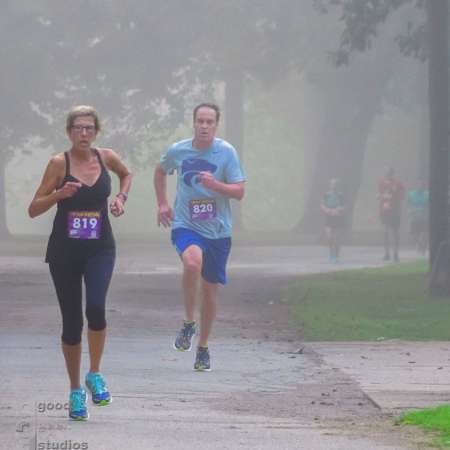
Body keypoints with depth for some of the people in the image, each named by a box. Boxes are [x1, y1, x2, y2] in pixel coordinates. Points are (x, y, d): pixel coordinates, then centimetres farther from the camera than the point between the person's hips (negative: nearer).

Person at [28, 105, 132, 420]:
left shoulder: (106, 157, 0)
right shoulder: (59, 163, -7)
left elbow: (126, 174, 25)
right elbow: (34, 210, -7)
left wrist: (121, 197, 7)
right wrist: (59, 194, -22)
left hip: (100, 249, 1)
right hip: (64, 251, -1)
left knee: (96, 308, -23)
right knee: (72, 321, 4)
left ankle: (95, 374, -1)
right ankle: (76, 391, 21)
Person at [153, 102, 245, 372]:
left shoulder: (227, 152, -7)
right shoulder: (178, 151, -1)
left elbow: (239, 192, -9)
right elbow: (161, 171, 21)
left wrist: (215, 185, -26)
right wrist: (162, 203, 13)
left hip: (218, 230, 1)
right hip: (185, 225, -1)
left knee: (210, 289, 7)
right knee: (193, 262, -33)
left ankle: (203, 348, 27)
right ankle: (189, 324, -13)